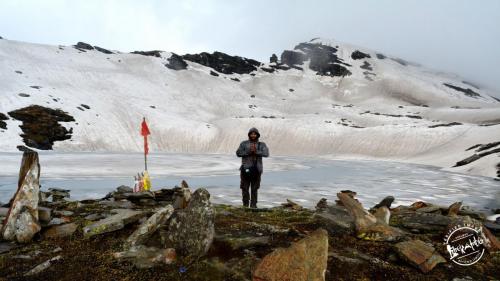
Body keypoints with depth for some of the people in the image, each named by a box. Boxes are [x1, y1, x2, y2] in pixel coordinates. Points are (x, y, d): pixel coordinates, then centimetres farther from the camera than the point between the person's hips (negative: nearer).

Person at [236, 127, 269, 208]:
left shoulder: (262, 145, 8)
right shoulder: (244, 143, 8)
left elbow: (266, 153, -8)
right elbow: (238, 153, -3)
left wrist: (256, 152, -20)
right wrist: (248, 152, -14)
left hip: (257, 169, 1)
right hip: (246, 168, 0)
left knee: (254, 188, 7)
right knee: (245, 187, 1)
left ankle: (253, 205, 15)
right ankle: (245, 204, 12)